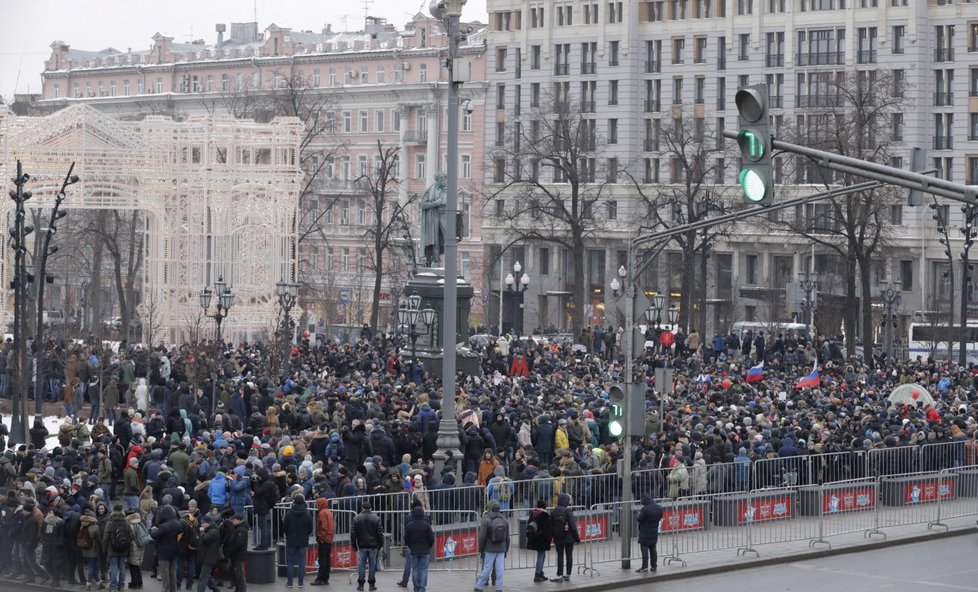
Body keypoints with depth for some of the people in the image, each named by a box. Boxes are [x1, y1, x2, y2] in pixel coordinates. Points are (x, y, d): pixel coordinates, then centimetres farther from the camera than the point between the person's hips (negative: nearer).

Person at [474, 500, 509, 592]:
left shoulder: (486, 521, -9)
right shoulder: (505, 521, 7)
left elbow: (482, 537, -8)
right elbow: (507, 538, 12)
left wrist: (481, 550, 2)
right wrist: (506, 550, 20)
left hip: (489, 550, -3)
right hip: (501, 550, 3)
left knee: (487, 569, 1)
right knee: (500, 570, 4)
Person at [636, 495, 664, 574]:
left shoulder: (645, 509, -23)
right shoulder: (659, 508, -1)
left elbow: (640, 519, -18)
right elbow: (659, 518, 10)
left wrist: (639, 514, 1)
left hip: (645, 533, -6)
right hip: (654, 532, 6)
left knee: (644, 549, -1)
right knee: (653, 549, 14)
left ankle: (644, 567, -3)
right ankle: (653, 567, 17)